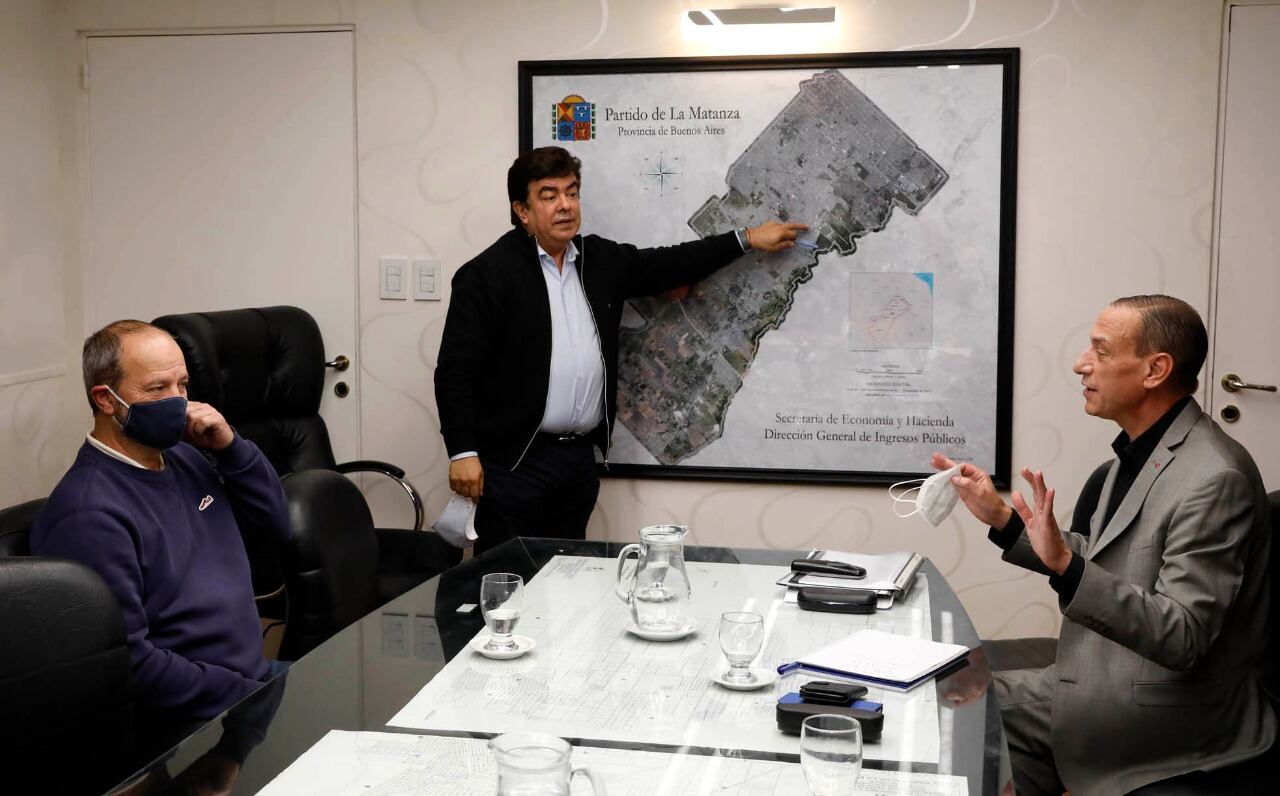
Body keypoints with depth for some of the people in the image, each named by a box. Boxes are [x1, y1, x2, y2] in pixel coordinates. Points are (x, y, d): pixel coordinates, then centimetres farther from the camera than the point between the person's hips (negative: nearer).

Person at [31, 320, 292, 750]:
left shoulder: (183, 456, 9)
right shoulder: (89, 515, -18)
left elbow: (278, 524, 13)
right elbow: (129, 665, -22)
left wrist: (230, 447, -2)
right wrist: (249, 698, -18)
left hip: (258, 677, 9)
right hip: (194, 729, -8)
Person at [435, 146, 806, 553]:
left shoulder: (599, 259, 10)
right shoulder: (487, 274, -9)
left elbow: (671, 265, 18)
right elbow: (455, 370, -11)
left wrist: (748, 239, 18)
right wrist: (463, 452, -18)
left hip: (581, 457, 6)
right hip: (515, 459, -6)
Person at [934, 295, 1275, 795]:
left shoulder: (1214, 478, -23)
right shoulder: (1139, 451, 7)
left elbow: (1181, 637, -28)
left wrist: (1065, 565, -39)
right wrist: (1002, 519, 6)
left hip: (1171, 721, -8)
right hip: (1108, 685, 9)